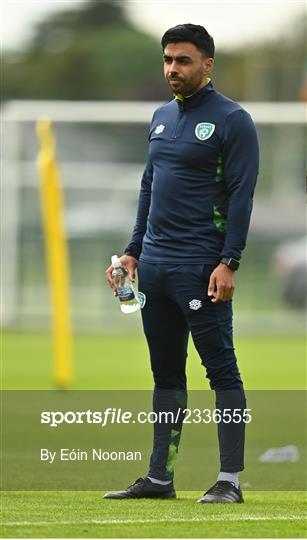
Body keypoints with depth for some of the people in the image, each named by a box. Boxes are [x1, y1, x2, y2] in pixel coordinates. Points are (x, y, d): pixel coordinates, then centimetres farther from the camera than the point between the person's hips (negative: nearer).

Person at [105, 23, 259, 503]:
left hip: (200, 268, -8)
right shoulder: (162, 118, 17)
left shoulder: (232, 120, -6)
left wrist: (229, 264, -18)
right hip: (154, 265, 8)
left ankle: (230, 480, -6)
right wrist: (133, 252, 17)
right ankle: (159, 477, 15)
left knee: (221, 370, -6)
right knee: (165, 374, 11)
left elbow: (241, 195, -11)